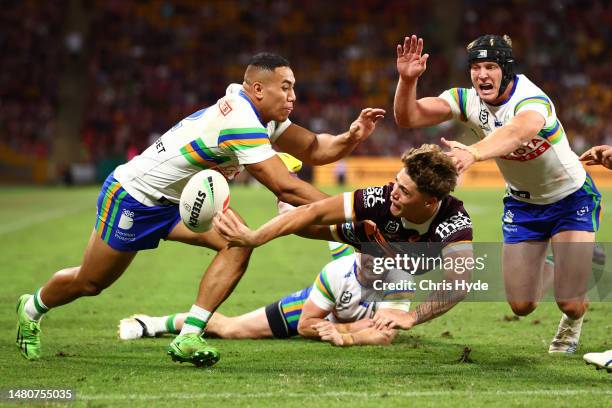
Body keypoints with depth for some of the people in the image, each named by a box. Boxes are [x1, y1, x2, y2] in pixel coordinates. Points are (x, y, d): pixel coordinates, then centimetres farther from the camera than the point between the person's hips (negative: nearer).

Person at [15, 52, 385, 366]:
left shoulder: (266, 117, -4)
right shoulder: (241, 122, -32)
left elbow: (314, 149, -4)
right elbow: (284, 187, -34)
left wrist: (351, 137, -24)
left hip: (174, 201, 9)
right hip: (133, 197, -9)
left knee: (239, 241, -14)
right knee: (90, 282, 7)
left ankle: (188, 337, -12)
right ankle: (33, 308, 39)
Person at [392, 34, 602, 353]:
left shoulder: (531, 100, -33)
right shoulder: (467, 100, -16)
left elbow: (518, 132, -57)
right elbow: (408, 118, -23)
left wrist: (474, 153, -75)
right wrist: (407, 80, -43)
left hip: (571, 198, -5)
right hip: (522, 203, 5)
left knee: (570, 304, -12)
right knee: (521, 306, 1)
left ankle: (573, 321, 29)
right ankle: (542, 269, 38)